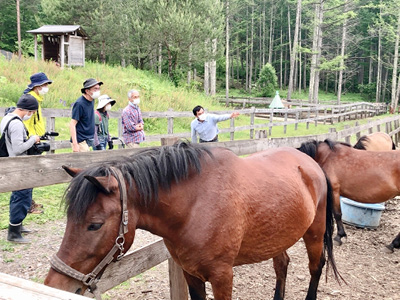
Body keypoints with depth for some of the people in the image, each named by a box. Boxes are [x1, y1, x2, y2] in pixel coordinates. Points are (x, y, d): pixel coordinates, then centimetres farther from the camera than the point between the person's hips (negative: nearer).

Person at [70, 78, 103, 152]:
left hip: (88, 140, 9)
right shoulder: (79, 104, -17)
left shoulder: (92, 100, 7)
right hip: (80, 141, -8)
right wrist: (75, 144, -24)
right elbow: (72, 124, -19)